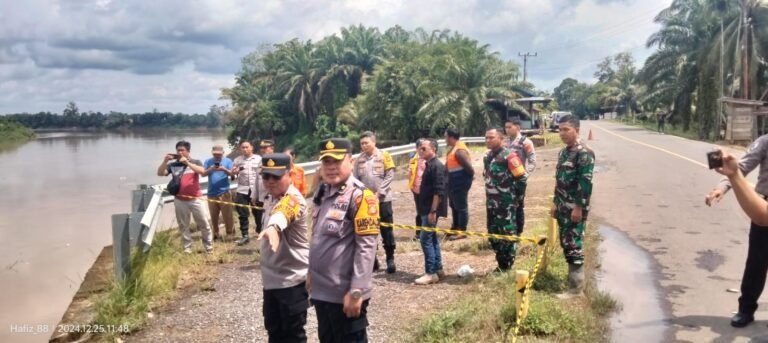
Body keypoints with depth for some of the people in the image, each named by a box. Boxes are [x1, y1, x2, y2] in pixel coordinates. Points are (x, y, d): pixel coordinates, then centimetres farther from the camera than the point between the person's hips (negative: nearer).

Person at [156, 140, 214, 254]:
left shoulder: (195, 162, 3)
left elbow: (202, 171, -16)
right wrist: (165, 161, -17)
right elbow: (160, 173, -5)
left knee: (204, 224, 3)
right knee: (183, 226, 7)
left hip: (195, 199, -1)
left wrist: (187, 163, -22)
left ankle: (209, 247, 15)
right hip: (180, 200, 1)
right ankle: (187, 248, 15)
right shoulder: (173, 165, 5)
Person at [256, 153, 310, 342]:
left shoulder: (294, 199, -24)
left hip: (292, 279, -9)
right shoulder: (269, 198, 5)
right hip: (271, 277, 9)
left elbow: (282, 214, -47)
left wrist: (274, 227, -69)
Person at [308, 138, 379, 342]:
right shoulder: (323, 192, 8)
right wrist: (312, 274, 17)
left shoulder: (359, 196, -16)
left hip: (345, 293, -8)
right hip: (321, 290, 8)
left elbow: (367, 247, -20)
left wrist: (356, 291, -22)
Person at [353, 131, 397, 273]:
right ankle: (372, 259, 20)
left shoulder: (384, 155, -3)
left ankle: (390, 258, 14)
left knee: (386, 230, 3)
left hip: (383, 199, -3)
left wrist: (379, 192, -15)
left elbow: (390, 176, -8)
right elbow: (355, 179, 5)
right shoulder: (359, 159, 6)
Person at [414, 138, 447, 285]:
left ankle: (431, 273, -4)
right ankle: (438, 269, 22)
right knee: (432, 238, 14)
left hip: (431, 210, -10)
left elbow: (439, 191, -22)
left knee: (425, 239, -9)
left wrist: (433, 211, -24)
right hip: (427, 209, 10)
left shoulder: (437, 166, -16)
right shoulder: (429, 165, 14)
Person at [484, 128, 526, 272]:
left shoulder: (509, 156, -15)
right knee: (493, 234, 13)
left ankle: (507, 266, 9)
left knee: (507, 235, 0)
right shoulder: (487, 157, 10)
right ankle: (501, 264, 26)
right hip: (491, 203, 8)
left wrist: (512, 193, -4)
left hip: (506, 203, -8)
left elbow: (521, 177, -13)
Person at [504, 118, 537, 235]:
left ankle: (518, 233, 16)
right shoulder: (505, 142, 8)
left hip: (519, 181, -5)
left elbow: (532, 162, -11)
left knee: (518, 206, 5)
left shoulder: (525, 142, -9)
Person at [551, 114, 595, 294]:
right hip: (563, 206, 9)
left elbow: (585, 182, -19)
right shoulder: (563, 152, 13)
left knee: (574, 244, -5)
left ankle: (576, 284, 2)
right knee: (565, 242, 14)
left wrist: (579, 207, -20)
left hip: (576, 207, -9)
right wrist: (556, 202, 18)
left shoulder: (584, 153, -15)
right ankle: (571, 277, 25)